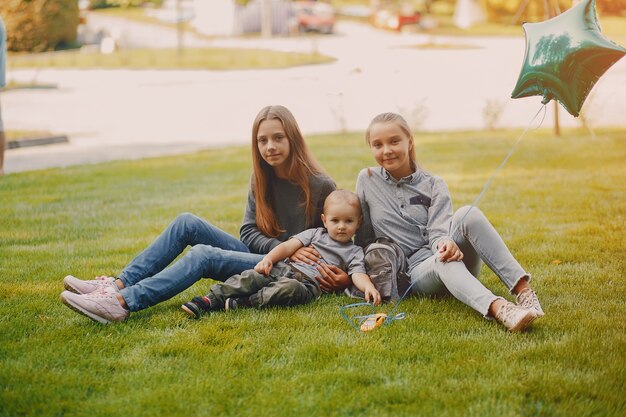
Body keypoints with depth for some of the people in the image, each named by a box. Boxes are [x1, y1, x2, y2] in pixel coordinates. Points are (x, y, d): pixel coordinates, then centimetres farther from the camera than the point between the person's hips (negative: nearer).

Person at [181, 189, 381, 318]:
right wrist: (268, 259, -5)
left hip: (307, 282, -4)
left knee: (290, 288, -37)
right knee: (251, 277, -20)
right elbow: (289, 246, 12)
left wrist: (368, 286, -28)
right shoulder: (316, 234, 21)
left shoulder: (354, 252, 13)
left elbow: (358, 274, -4)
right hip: (282, 269, 4)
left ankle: (243, 302, -35)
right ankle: (212, 299, -21)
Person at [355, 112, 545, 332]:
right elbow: (362, 234, 15)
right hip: (416, 270, -1)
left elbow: (437, 232, -9)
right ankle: (499, 309, -66)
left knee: (468, 213, -30)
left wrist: (445, 243, -32)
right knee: (443, 261, -38)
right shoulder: (367, 180, 7)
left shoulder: (433, 185, 5)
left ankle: (523, 290, -41)